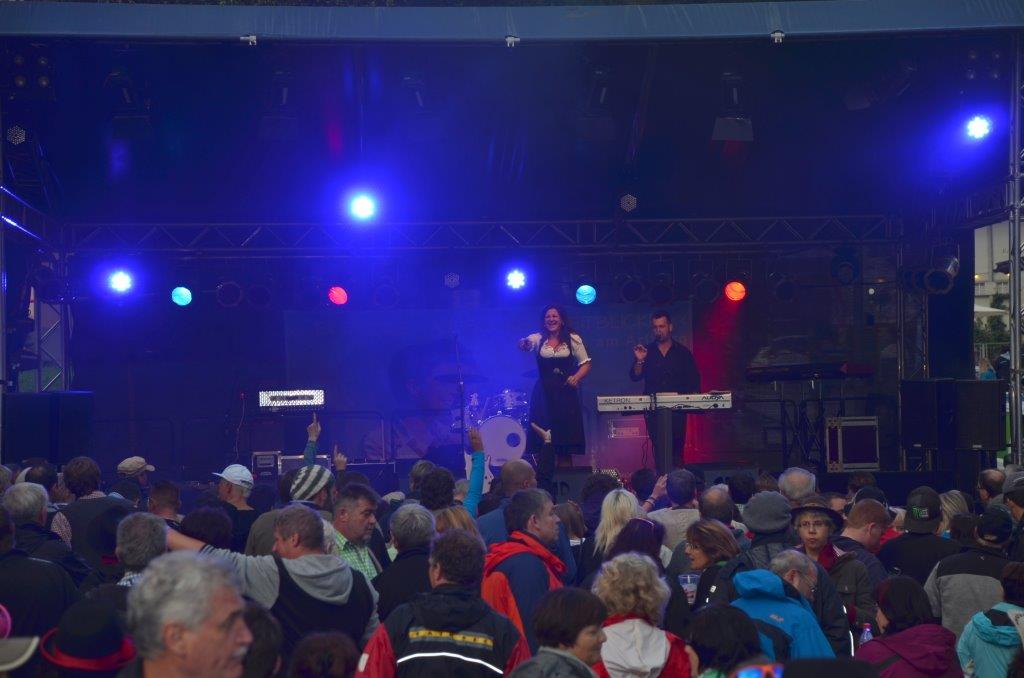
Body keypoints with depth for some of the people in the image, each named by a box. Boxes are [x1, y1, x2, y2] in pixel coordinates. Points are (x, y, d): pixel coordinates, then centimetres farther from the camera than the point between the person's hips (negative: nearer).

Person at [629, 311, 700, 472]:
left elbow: (694, 380, 8)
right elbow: (634, 377, 4)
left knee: (677, 447, -6)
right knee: (659, 448, -4)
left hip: (677, 408, -1)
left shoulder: (682, 352, 8)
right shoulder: (647, 351, 10)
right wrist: (639, 361, -13)